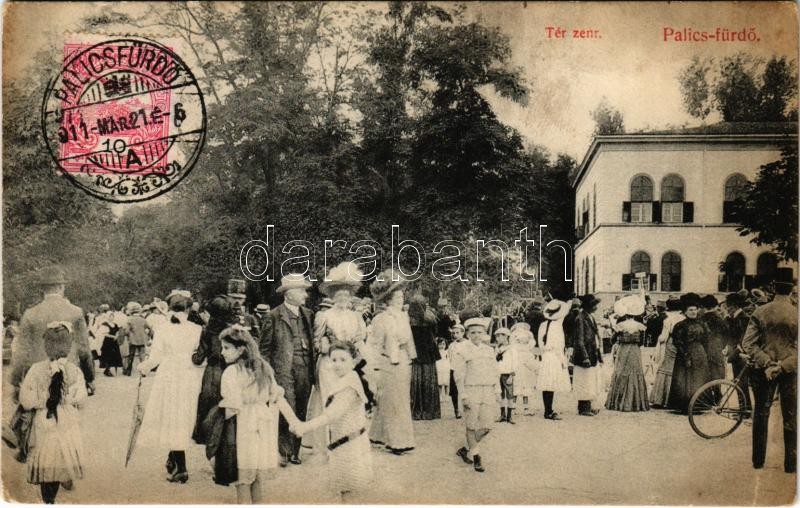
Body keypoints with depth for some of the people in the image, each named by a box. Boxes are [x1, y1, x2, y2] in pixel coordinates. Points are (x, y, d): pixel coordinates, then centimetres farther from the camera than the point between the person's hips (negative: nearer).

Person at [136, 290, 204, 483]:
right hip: (189, 380, 1)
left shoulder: (161, 329, -4)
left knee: (172, 420, 6)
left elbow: (155, 358, -3)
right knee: (183, 420, 15)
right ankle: (173, 460, 24)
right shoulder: (197, 330, -4)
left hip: (168, 378, -1)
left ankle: (181, 468, 4)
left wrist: (142, 367, 16)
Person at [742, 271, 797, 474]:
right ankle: (790, 463, 15)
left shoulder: (760, 312, -7)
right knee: (791, 418, 10)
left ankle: (758, 460, 19)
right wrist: (782, 366, -15)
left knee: (761, 414, 13)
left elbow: (748, 344, -12)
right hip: (790, 372, -1)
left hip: (764, 370, 1)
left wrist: (767, 363, -13)